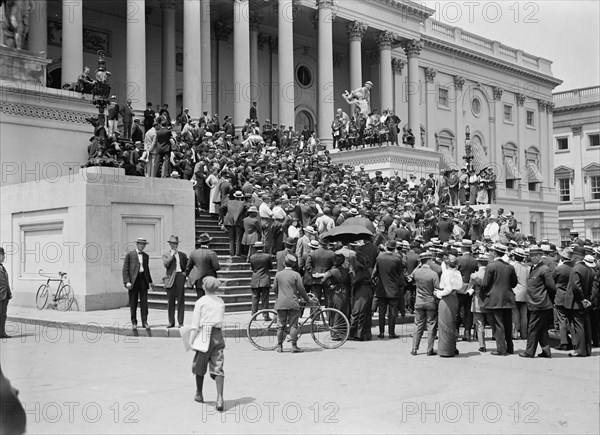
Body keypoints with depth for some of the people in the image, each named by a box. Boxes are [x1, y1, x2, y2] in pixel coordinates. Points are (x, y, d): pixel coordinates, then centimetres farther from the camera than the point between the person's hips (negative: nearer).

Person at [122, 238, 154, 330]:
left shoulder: (146, 256, 16)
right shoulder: (129, 255, 2)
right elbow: (125, 269, -2)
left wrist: (150, 281, 18)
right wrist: (127, 282, -13)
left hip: (143, 279, 3)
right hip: (133, 280, -3)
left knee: (144, 302, -1)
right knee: (133, 303, 1)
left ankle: (144, 322, 3)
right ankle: (134, 322, 10)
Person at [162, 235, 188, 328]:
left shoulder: (182, 255, 16)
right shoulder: (166, 254, 8)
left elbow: (186, 267, 23)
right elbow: (166, 265, -10)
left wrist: (185, 275, 7)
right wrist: (172, 254, -8)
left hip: (180, 276, 1)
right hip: (171, 278, -1)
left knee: (181, 300, -2)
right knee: (171, 301, 2)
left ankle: (180, 322, 0)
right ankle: (171, 322, 10)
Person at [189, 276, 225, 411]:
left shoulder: (200, 302, -3)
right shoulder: (221, 302, 9)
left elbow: (195, 325, -5)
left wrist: (191, 341, -3)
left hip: (204, 335, -3)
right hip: (218, 335, 3)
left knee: (199, 366, 16)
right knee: (218, 368, -1)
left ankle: (199, 394, 32)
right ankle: (220, 398, -16)